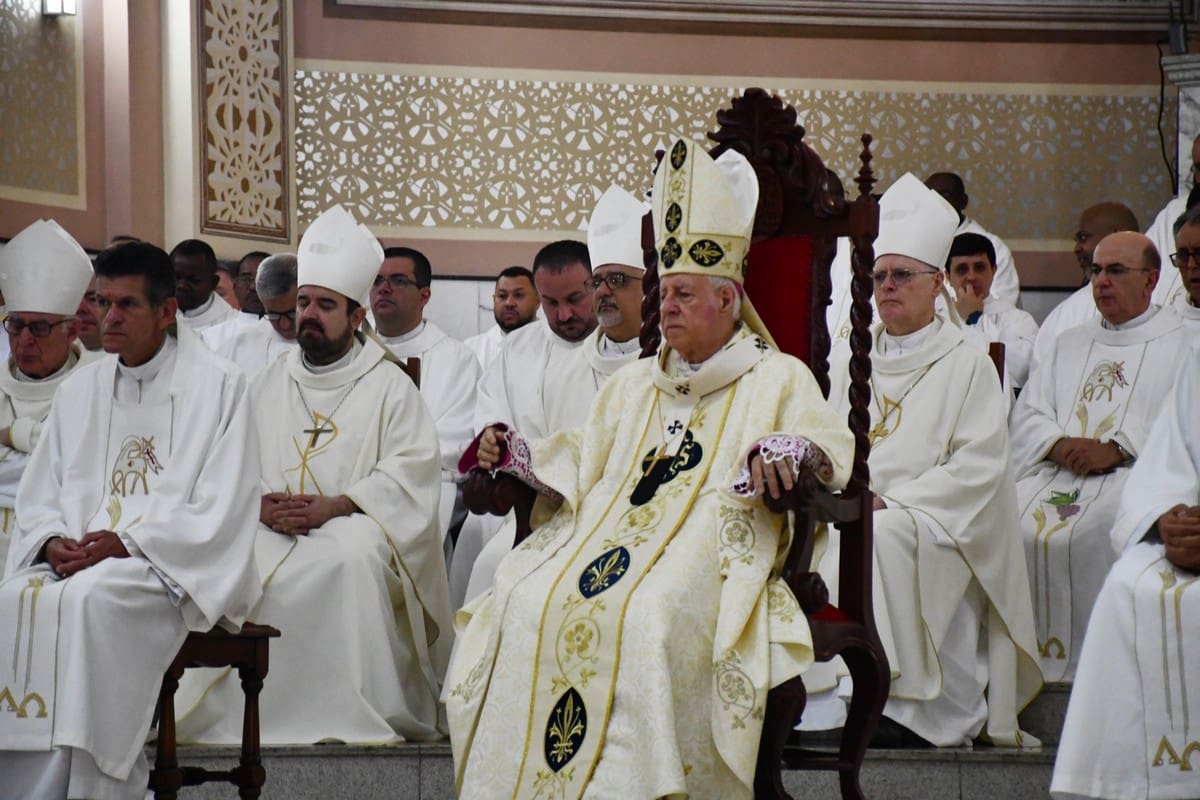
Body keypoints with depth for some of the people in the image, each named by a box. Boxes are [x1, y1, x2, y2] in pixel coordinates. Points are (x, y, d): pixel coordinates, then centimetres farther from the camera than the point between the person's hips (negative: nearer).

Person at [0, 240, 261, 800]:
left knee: (87, 600, -34)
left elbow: (220, 510, -6)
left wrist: (128, 543, -16)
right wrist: (51, 543, -5)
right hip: (73, 562, 5)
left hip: (173, 567, -5)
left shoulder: (218, 386, 2)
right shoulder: (79, 390, 18)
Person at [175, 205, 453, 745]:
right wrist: (260, 505, -10)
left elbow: (410, 472, -5)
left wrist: (335, 506, -18)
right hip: (272, 527, 3)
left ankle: (355, 712, -28)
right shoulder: (269, 383, 21)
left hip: (352, 524, -3)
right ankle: (235, 708, -18)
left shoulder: (389, 387, 8)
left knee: (352, 557, -37)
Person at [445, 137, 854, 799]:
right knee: (528, 605, -23)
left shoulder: (777, 378, 11)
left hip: (705, 549, -5)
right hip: (605, 537, 5)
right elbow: (583, 459, 28)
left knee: (643, 617, -36)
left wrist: (790, 449, -28)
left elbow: (830, 442, -5)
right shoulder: (634, 384, 28)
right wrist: (513, 453, 10)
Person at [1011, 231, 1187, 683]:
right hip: (1057, 471, 5)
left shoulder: (1178, 344, 9)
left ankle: (1079, 662, -23)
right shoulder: (1070, 343, 26)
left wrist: (1114, 450, -16)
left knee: (1075, 536, -32)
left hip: (1133, 475, -5)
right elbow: (1027, 415, 16)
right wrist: (1059, 444, -6)